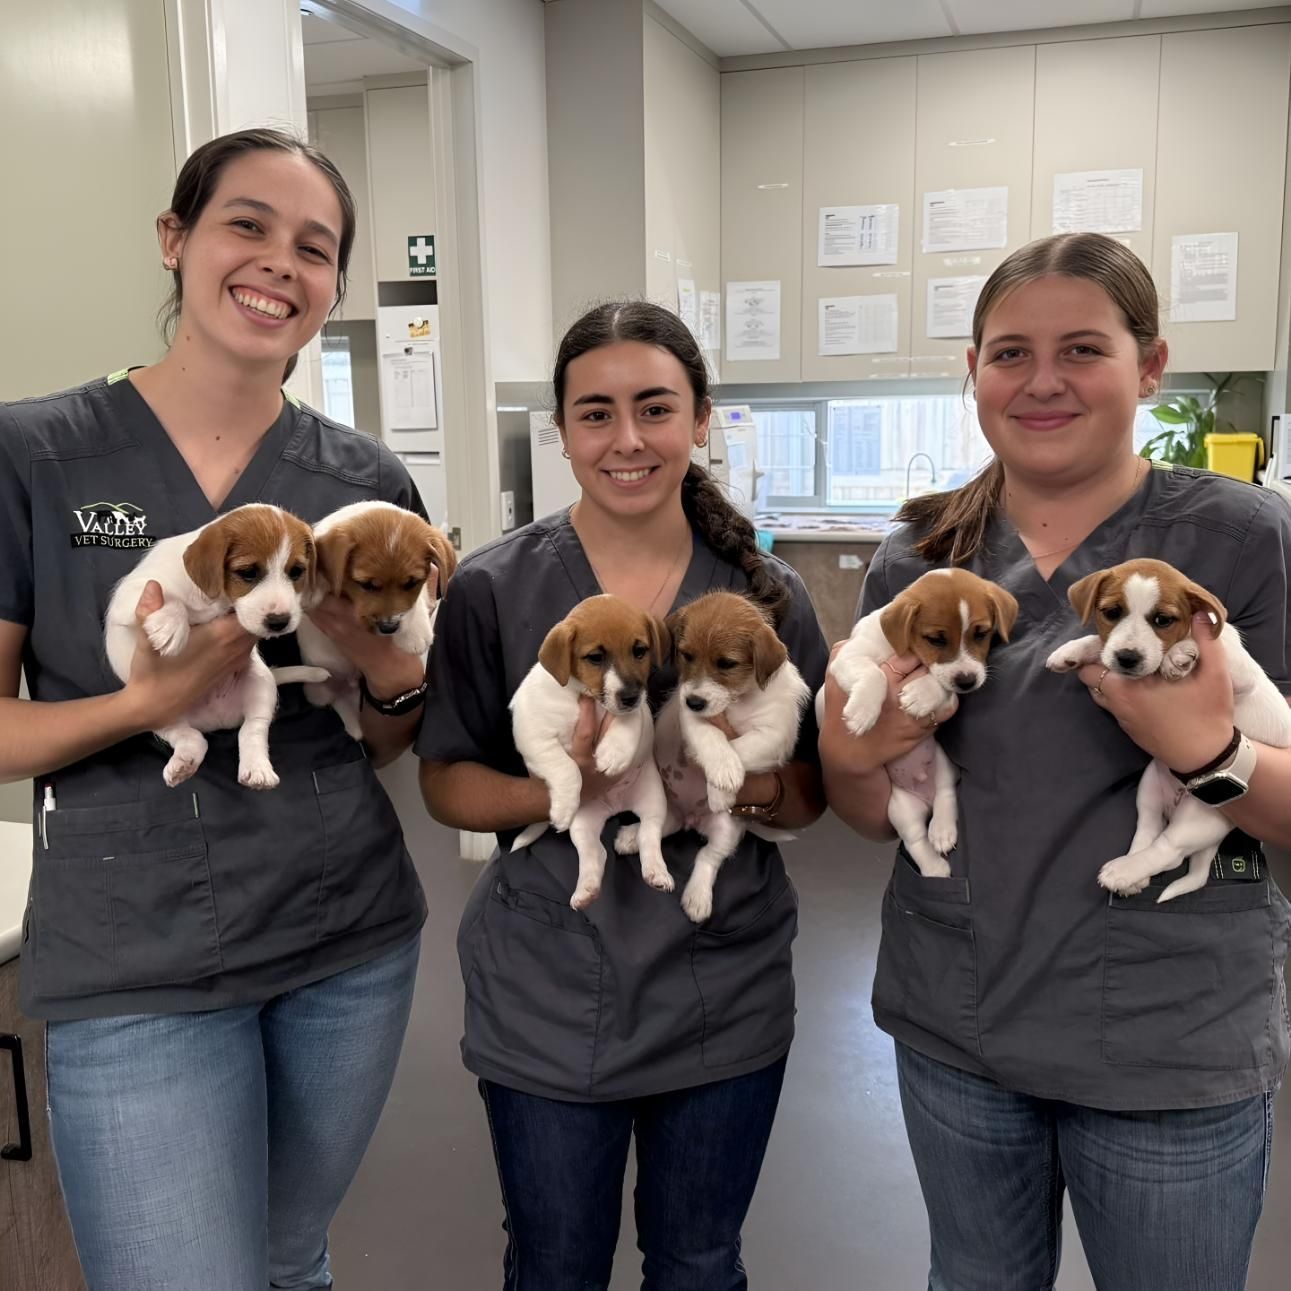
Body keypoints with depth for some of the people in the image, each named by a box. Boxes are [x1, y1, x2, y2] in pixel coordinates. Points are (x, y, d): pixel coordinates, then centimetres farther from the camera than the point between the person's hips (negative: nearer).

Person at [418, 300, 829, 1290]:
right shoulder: (494, 588, -9)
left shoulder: (767, 593, -4)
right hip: (548, 1001, -1)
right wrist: (561, 790, -24)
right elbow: (447, 785, -5)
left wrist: (755, 783, -20)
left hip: (728, 995, 2)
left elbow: (811, 795, 2)